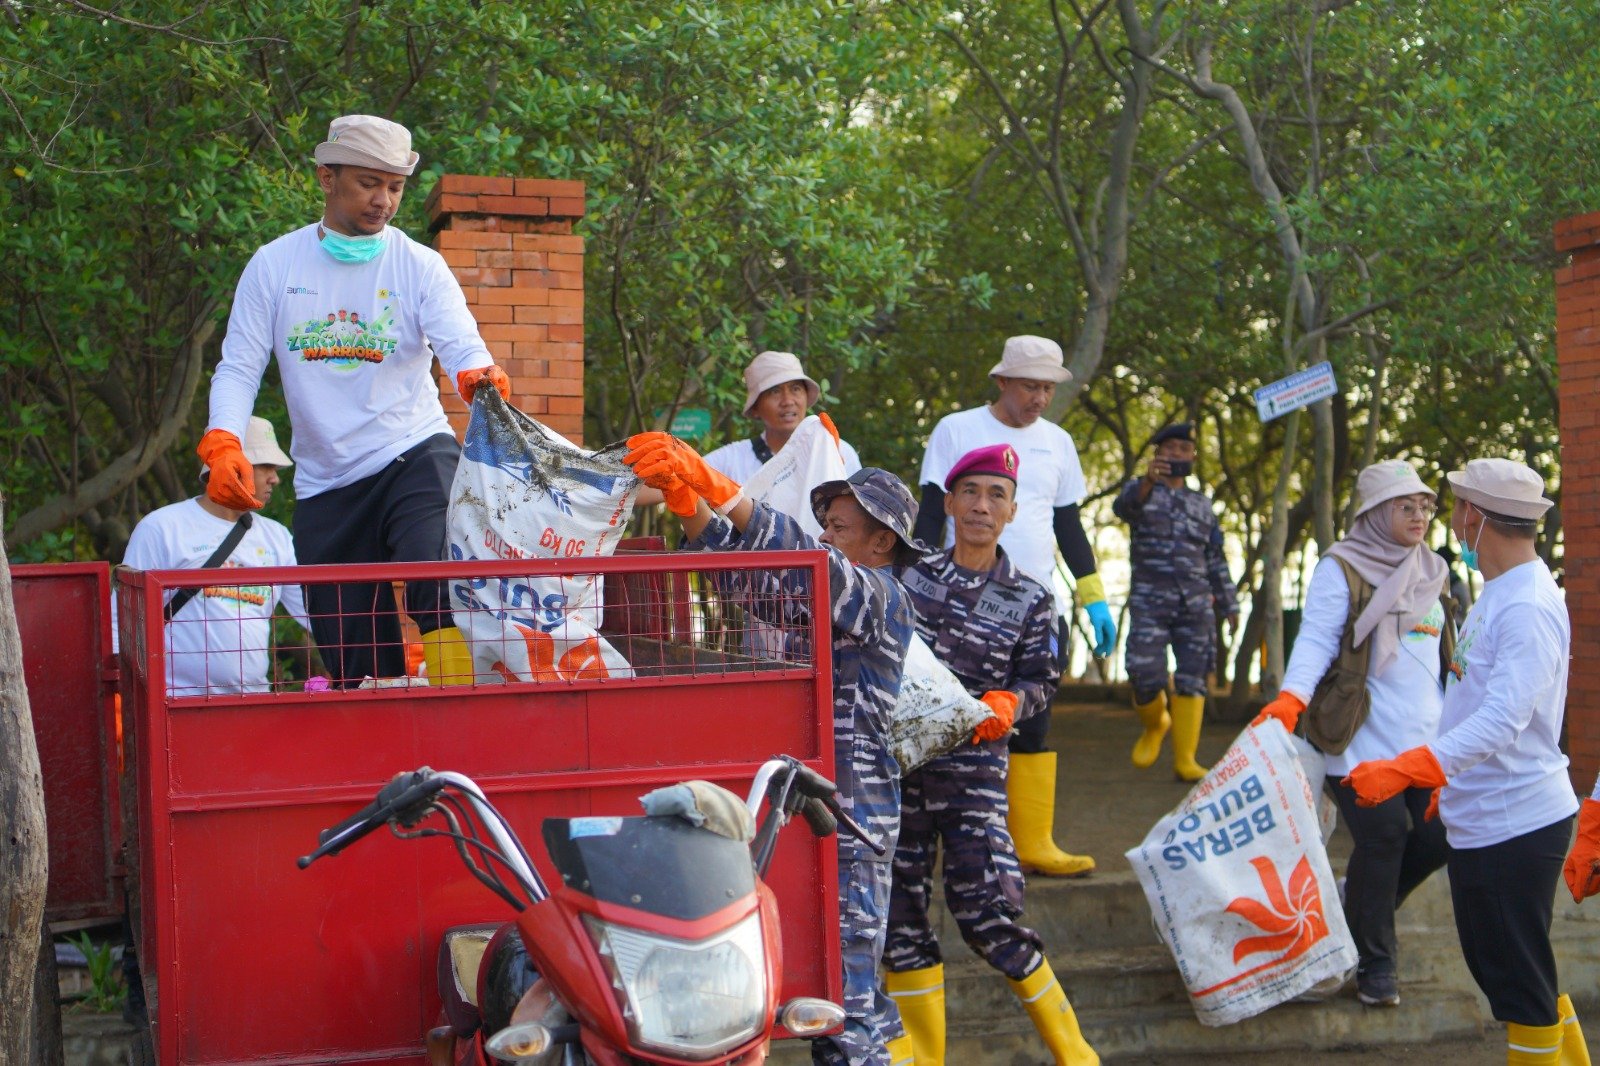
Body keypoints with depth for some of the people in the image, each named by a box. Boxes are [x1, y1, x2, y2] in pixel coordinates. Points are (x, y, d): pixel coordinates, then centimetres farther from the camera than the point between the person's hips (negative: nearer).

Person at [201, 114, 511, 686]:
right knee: (351, 661, 4)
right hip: (324, 483, 2)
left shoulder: (420, 266, -1)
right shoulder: (274, 266, 3)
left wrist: (478, 373, -40)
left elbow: (460, 343, -16)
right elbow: (238, 368, 1)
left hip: (415, 455, -2)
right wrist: (223, 445, -17)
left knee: (436, 581, -29)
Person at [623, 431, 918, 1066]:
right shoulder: (821, 592, 20)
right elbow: (741, 560, 16)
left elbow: (802, 557, -23)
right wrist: (684, 496, -1)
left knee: (845, 964, -9)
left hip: (851, 805, -8)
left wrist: (716, 485, -31)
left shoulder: (883, 596, -6)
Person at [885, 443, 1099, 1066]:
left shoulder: (1029, 601, 4)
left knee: (986, 912, -12)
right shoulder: (908, 574, 6)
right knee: (896, 910, 4)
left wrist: (1005, 703, -12)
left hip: (973, 767, -2)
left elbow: (1041, 682, 8)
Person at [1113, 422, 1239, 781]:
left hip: (1196, 604, 3)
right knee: (1146, 677, -11)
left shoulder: (1202, 504, 20)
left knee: (1193, 681, -5)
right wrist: (1147, 481, -40)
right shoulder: (1141, 491, 7)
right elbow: (1124, 506, -19)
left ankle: (1185, 760, -3)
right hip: (1150, 603, -3)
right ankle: (1155, 725, 20)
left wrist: (1228, 604, 17)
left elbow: (1216, 560, 24)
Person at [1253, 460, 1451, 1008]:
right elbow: (1317, 638, -12)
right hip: (1365, 737, -6)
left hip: (1427, 736, 6)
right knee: (1383, 835, -10)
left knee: (1442, 831, -3)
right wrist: (1292, 695, -29)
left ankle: (1363, 900, 25)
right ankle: (1374, 963, 5)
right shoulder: (1341, 568, -2)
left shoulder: (1431, 571, 18)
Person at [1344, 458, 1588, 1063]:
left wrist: (1405, 771, -41)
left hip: (1516, 824, -10)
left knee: (1520, 981, 1)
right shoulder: (1498, 593, 10)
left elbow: (1502, 720, -33)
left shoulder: (1529, 608, -22)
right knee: (1495, 966, 21)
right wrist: (1452, 785, 25)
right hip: (1480, 819, 10)